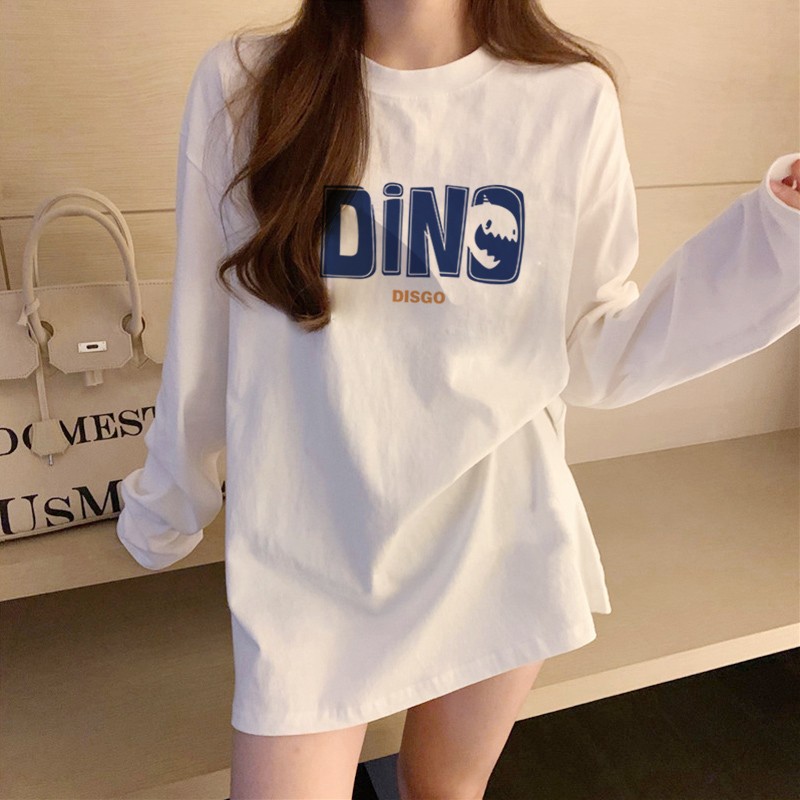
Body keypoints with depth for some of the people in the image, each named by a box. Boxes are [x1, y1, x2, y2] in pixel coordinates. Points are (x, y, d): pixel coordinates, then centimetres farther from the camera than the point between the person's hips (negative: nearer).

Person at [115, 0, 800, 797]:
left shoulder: (573, 100, -5)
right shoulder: (240, 85, -7)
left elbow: (595, 356, -2)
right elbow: (200, 343, 2)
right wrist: (166, 499, 14)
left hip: (501, 543, 2)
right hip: (309, 555, -1)